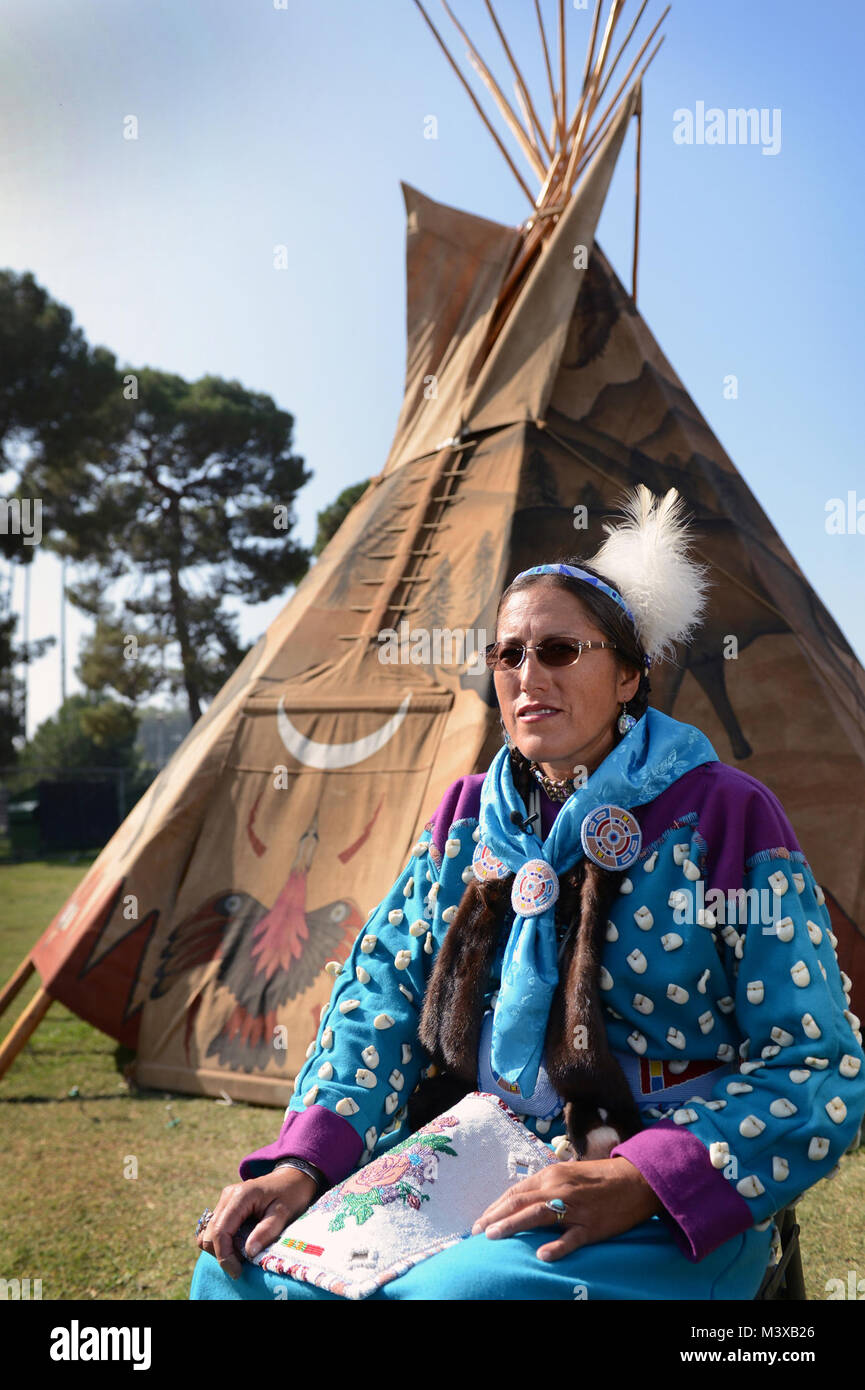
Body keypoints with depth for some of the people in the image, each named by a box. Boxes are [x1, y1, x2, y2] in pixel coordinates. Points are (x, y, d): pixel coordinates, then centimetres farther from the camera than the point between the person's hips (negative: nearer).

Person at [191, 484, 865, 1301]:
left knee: (457, 1289, -33)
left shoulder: (723, 817, -6)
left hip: (669, 1222, -4)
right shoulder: (469, 814, 11)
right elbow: (380, 992, 8)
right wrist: (304, 1159, -10)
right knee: (238, 1267, -15)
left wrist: (638, 1185, -23)